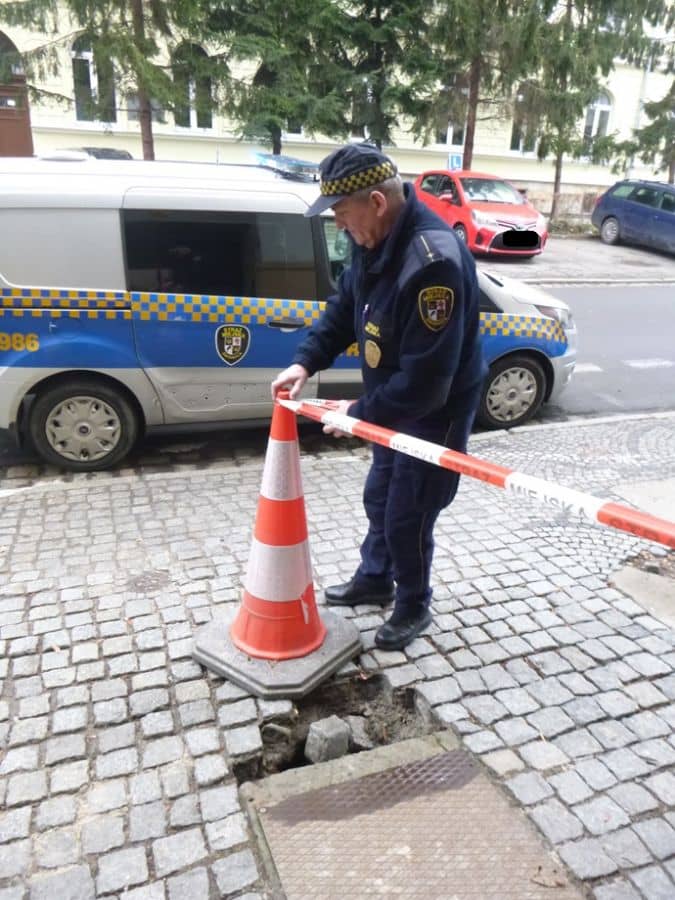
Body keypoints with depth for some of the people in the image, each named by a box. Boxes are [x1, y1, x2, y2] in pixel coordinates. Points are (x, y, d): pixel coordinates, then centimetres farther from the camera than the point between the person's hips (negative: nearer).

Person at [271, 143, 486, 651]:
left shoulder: (434, 262, -34)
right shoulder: (375, 239, -5)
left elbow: (425, 382, -33)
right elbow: (345, 306, 10)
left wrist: (360, 413, -22)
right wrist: (306, 361, -3)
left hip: (435, 412, -9)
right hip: (393, 403, 9)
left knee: (407, 516, 5)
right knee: (379, 498, 23)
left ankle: (414, 608, 32)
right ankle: (374, 581, 47)